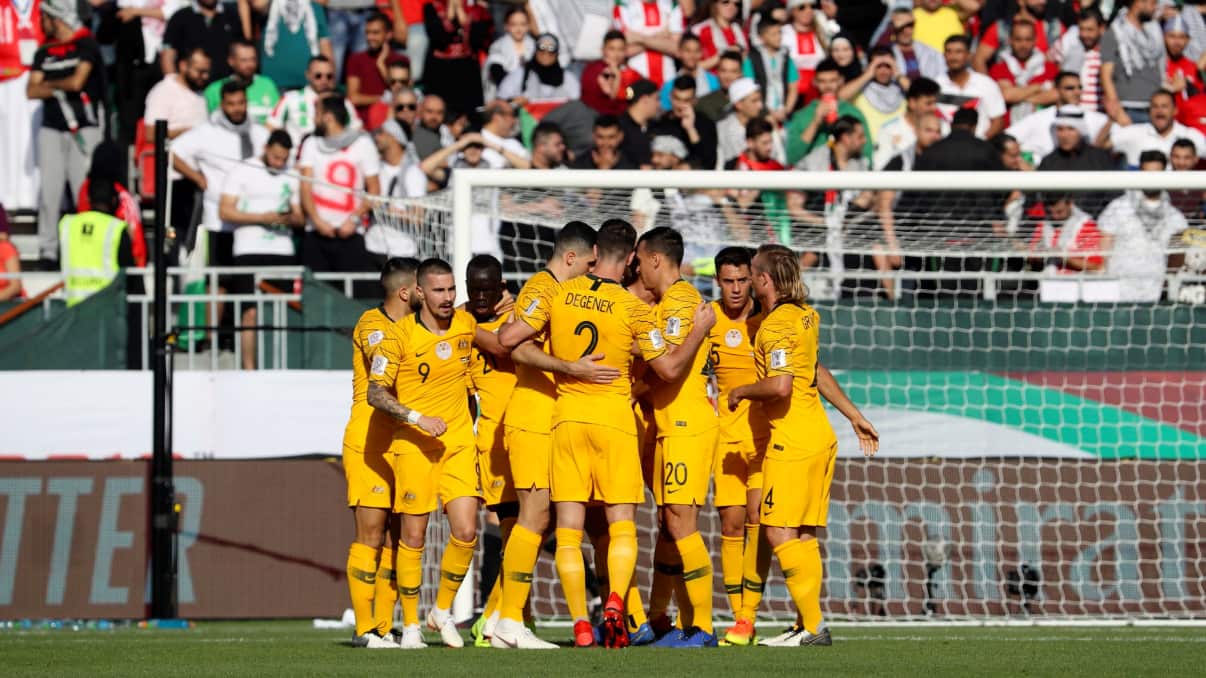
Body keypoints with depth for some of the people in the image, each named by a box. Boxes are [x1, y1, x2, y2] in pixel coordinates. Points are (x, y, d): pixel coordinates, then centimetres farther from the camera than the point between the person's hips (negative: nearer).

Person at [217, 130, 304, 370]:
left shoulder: (291, 178, 14)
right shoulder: (242, 172, 2)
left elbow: (300, 218, 17)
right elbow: (225, 211, -4)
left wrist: (290, 218, -8)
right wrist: (262, 218, -12)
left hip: (283, 251, 4)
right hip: (250, 251, -4)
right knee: (251, 313, -8)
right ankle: (249, 368, -4)